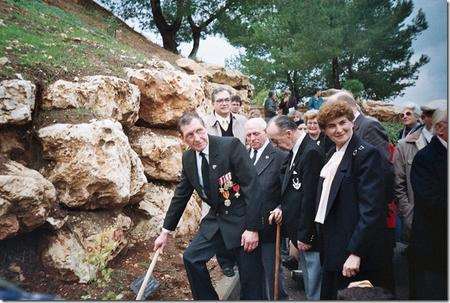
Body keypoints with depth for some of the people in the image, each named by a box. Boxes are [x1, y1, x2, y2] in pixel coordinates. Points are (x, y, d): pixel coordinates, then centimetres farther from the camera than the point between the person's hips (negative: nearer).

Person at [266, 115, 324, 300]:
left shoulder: (311, 152, -19)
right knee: (308, 280, 19)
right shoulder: (295, 151, 9)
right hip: (298, 229, 9)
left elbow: (310, 197, -21)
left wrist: (305, 235, -18)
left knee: (314, 288, 4)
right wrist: (282, 208, 0)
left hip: (309, 233, -9)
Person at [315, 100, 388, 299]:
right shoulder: (332, 155, 11)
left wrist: (355, 252, -22)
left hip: (353, 248, -7)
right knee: (328, 295, 17)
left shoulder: (366, 153, -13)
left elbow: (371, 208, -20)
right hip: (331, 247, 8)